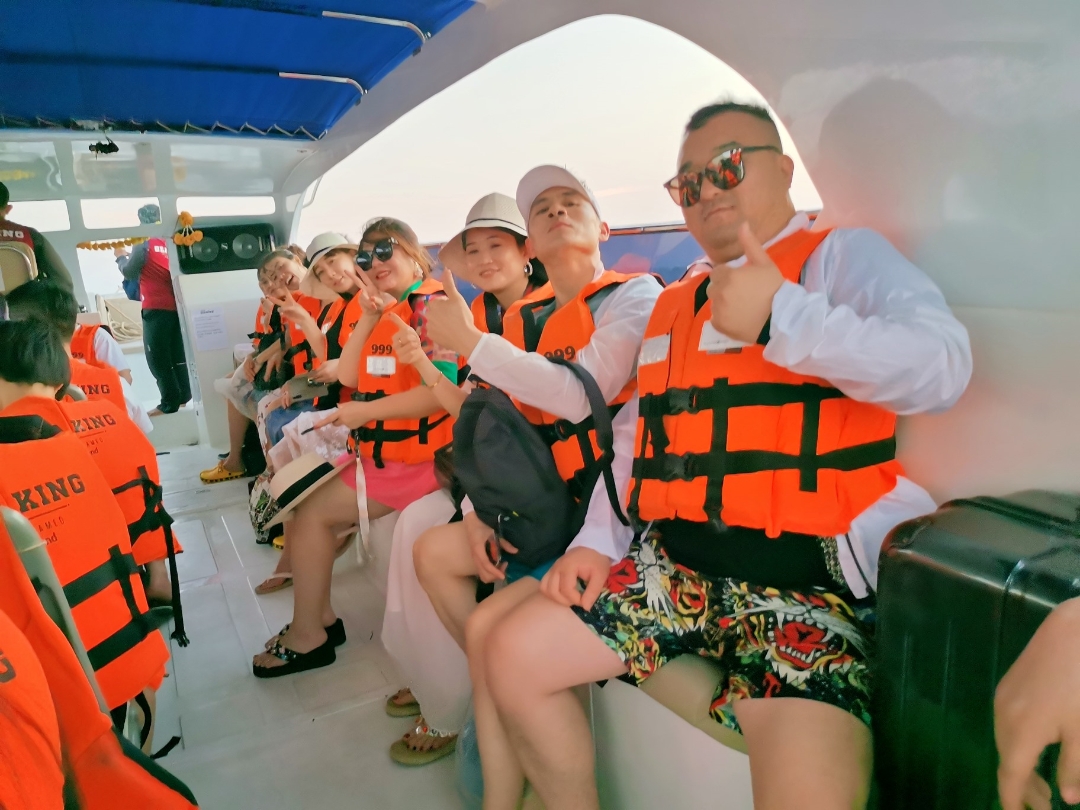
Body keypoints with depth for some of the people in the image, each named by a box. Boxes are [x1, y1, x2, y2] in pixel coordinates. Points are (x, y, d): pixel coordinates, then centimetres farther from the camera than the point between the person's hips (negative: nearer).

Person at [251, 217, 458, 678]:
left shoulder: (429, 303, -13)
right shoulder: (386, 309, 13)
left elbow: (443, 389, -24)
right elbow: (347, 376, 5)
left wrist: (366, 412, -19)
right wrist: (368, 317, -6)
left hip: (414, 456, -9)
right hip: (378, 449, 9)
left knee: (312, 513, -7)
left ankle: (308, 635, 11)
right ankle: (320, 615, 19)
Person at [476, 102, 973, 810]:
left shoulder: (845, 256, 2)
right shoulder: (671, 306, 20)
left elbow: (943, 367, -16)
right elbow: (637, 441, 20)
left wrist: (782, 317, -26)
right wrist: (595, 540, 8)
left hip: (806, 579, -5)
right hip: (670, 565, 6)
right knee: (512, 654, -2)